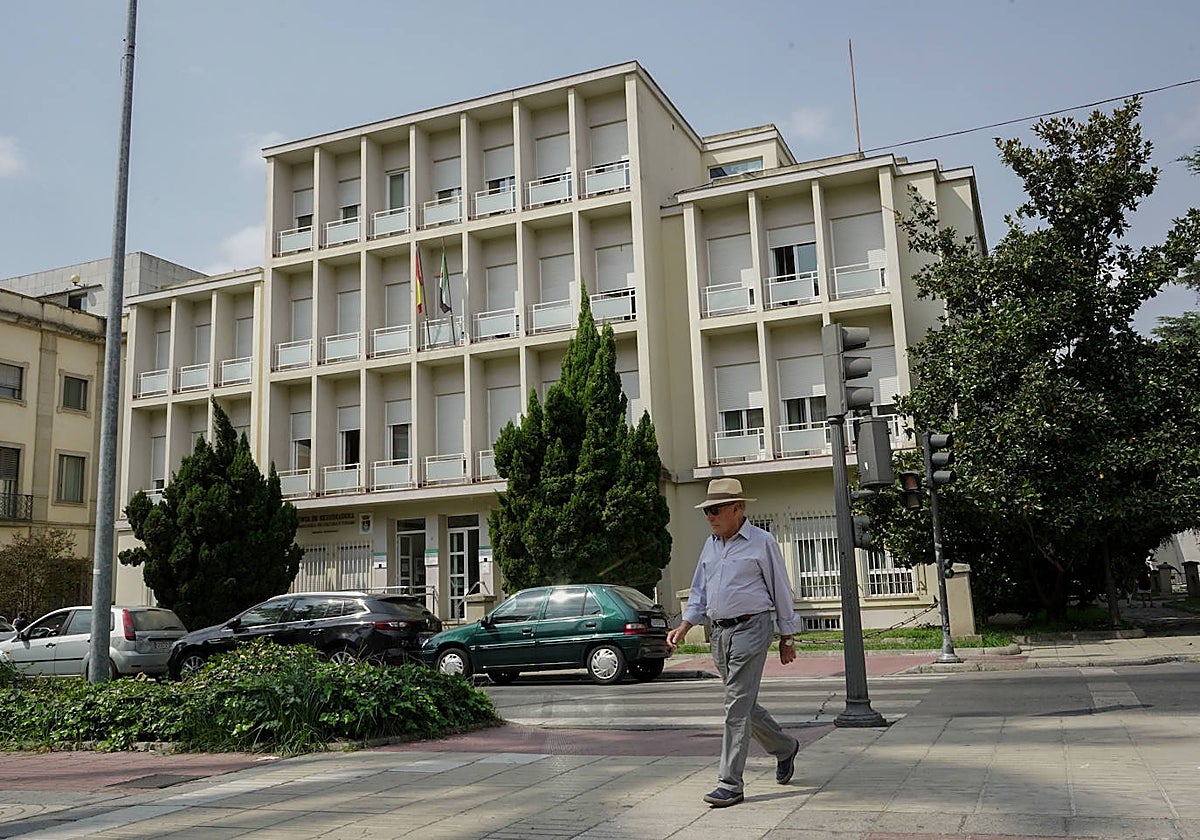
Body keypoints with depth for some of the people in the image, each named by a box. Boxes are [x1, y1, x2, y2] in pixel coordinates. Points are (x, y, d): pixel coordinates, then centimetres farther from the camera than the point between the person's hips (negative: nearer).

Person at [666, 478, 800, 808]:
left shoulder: (762, 542, -5)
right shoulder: (710, 544, 13)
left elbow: (781, 591, -1)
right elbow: (699, 591, 18)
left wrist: (786, 638, 0)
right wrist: (685, 625, 5)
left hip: (750, 628, -7)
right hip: (719, 632, 7)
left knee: (738, 705, -10)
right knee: (743, 704, 14)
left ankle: (730, 783, -6)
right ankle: (784, 747, 37)